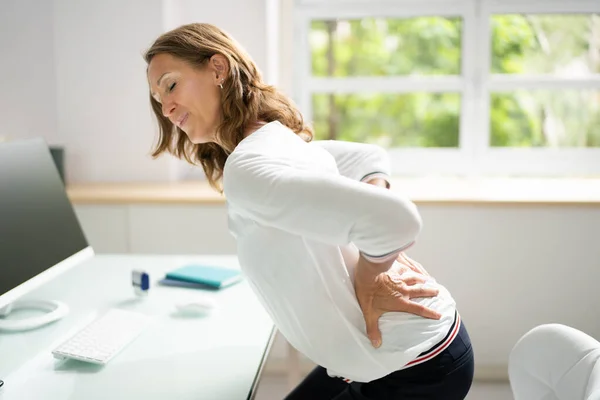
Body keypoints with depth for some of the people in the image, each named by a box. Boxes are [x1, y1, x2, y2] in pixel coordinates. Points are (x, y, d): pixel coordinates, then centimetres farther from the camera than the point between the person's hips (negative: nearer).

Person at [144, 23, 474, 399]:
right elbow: (371, 158, 18)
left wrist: (367, 274, -17)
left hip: (418, 368, -9)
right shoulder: (282, 140, 5)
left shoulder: (248, 167, -26)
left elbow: (396, 219, -37)